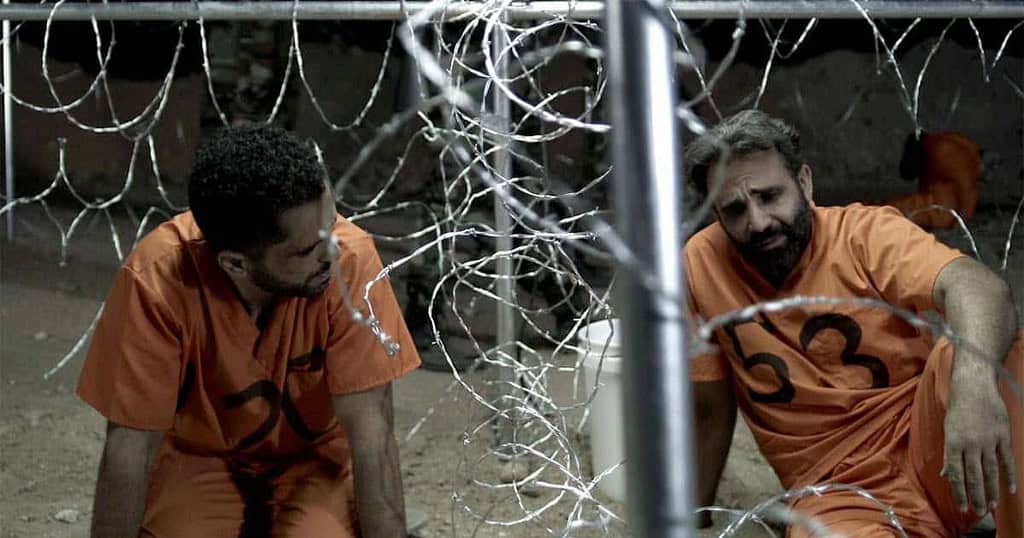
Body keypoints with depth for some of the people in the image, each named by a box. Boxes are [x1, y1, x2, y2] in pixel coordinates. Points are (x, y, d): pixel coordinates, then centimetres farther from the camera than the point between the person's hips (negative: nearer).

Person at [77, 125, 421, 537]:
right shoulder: (156, 280, -31)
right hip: (197, 457, 0)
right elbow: (129, 447, -22)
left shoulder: (350, 259, -29)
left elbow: (372, 432, -24)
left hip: (314, 454, 0)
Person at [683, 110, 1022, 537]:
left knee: (987, 344, -29)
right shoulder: (702, 265, -1)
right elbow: (709, 414, 8)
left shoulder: (866, 232, -8)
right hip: (839, 493, -1)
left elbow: (975, 286, -28)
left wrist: (975, 382, -47)